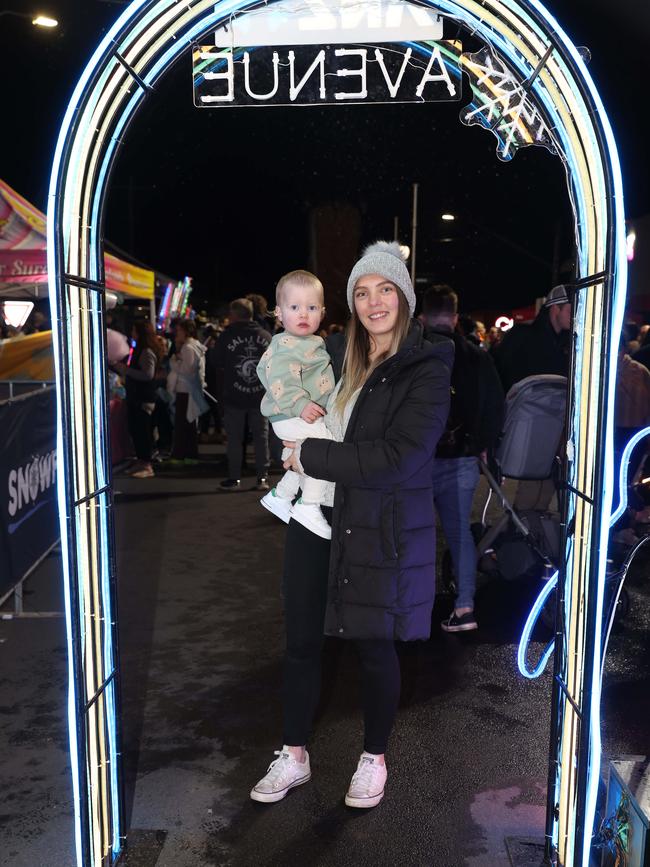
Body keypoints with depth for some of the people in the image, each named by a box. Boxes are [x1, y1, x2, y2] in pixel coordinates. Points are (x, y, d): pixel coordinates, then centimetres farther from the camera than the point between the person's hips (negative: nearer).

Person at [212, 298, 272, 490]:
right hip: (261, 396, 2)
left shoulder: (226, 336, -8)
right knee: (261, 436, 8)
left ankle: (234, 478, 9)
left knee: (234, 438, 6)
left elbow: (216, 364, -1)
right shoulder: (266, 336, 1)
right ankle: (262, 478, 9)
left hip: (234, 396, -2)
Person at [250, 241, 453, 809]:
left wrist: (310, 455, -14)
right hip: (316, 518, 5)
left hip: (381, 528, -5)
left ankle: (375, 759, 36)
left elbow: (397, 459, -20)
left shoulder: (427, 369, -10)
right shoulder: (344, 360, 8)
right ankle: (294, 757, 34)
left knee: (375, 649, 11)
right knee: (301, 643, 12)